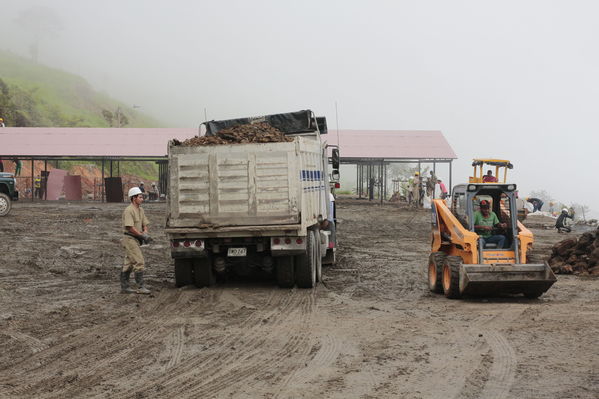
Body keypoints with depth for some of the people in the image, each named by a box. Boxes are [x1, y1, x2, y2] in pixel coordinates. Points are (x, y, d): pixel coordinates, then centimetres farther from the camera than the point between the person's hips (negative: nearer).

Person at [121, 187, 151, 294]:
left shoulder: (140, 209, 13)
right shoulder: (128, 211, -16)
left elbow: (145, 224, 17)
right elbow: (130, 227, -21)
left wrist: (145, 232, -4)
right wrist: (142, 236, -16)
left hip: (136, 240, 9)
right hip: (130, 239, -9)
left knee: (128, 264, 12)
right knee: (139, 262, -12)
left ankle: (124, 287, 17)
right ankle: (141, 287, -10)